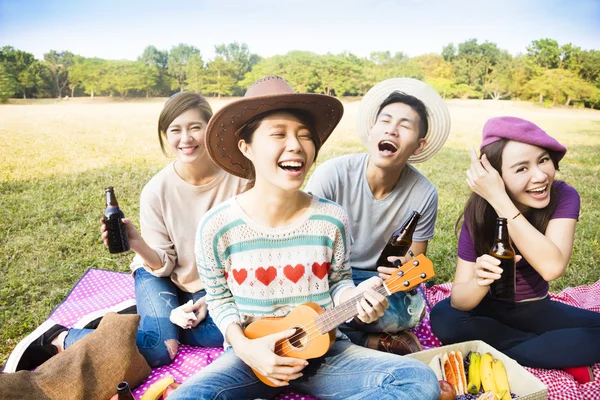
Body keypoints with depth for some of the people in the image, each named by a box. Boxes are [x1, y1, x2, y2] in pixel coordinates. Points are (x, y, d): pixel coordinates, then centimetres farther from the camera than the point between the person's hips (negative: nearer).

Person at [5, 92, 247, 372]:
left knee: (224, 333, -25)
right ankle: (57, 338, -3)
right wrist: (137, 243, -34)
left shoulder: (236, 179, -22)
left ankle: (141, 315, 1)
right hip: (162, 277, -2)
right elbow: (164, 266, -14)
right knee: (159, 348, -25)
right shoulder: (156, 191, -21)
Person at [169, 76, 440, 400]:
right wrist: (244, 347, -15)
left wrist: (356, 298, -17)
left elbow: (338, 281, 5)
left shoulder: (331, 219, -11)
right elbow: (219, 299, 0)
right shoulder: (217, 227, -13)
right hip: (252, 354, -2)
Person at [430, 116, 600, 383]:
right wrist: (480, 281, -46)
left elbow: (552, 267, -37)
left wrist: (500, 200, -40)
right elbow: (458, 300, -23)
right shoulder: (479, 213, -22)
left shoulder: (563, 197, -19)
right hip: (488, 309, 0)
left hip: (535, 310, 0)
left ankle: (495, 349, -17)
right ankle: (560, 352, -13)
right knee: (443, 318, -30)